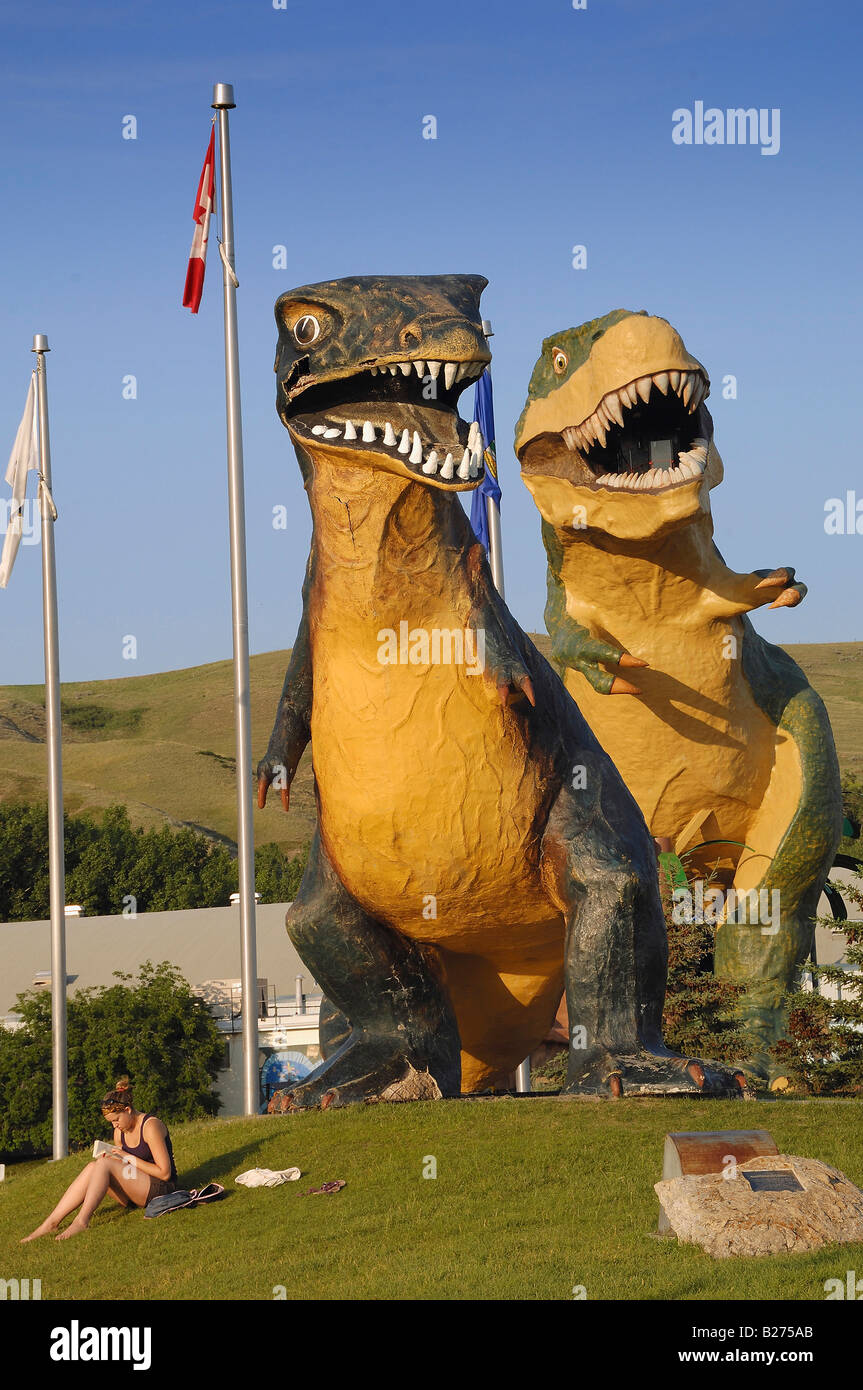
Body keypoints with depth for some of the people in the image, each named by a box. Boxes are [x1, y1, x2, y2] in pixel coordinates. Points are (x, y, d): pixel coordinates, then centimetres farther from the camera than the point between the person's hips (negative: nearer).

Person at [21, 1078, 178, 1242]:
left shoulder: (150, 1126, -14)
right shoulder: (120, 1131, 10)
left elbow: (165, 1172, -17)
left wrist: (130, 1158, -15)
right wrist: (112, 1157, -3)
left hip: (161, 1188, -7)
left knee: (105, 1164, -24)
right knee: (92, 1168, -15)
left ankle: (81, 1221, -31)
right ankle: (52, 1222, -23)